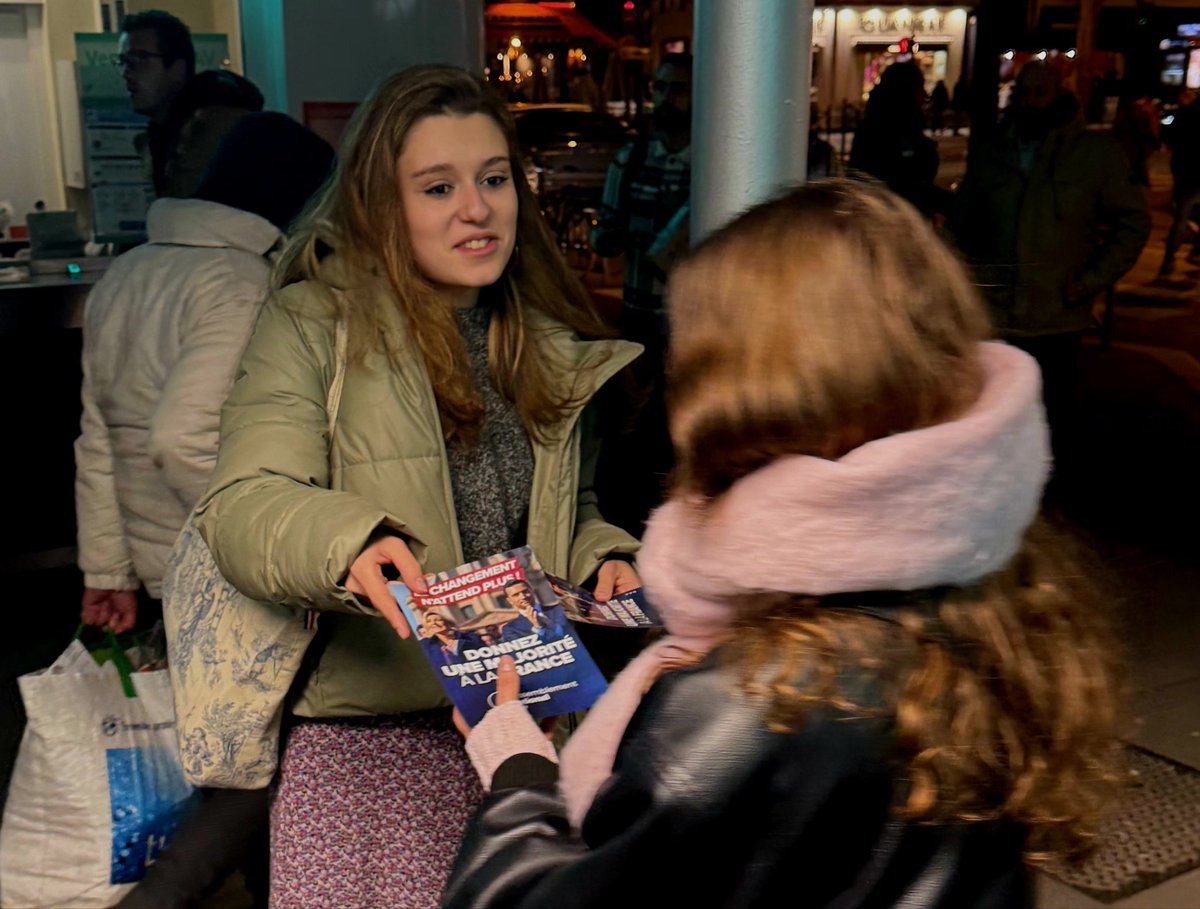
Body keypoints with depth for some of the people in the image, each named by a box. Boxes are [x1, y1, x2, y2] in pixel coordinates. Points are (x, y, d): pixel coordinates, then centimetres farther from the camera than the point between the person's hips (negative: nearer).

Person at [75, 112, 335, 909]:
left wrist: (108, 569, 11)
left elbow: (98, 439, 8)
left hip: (158, 575, 8)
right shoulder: (244, 283, -17)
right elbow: (185, 436, -29)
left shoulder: (125, 276, 8)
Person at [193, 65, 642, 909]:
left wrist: (603, 557, 3)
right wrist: (349, 542, -34)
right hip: (363, 721, -3)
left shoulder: (552, 341, 13)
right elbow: (240, 506, -14)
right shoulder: (313, 325, -4)